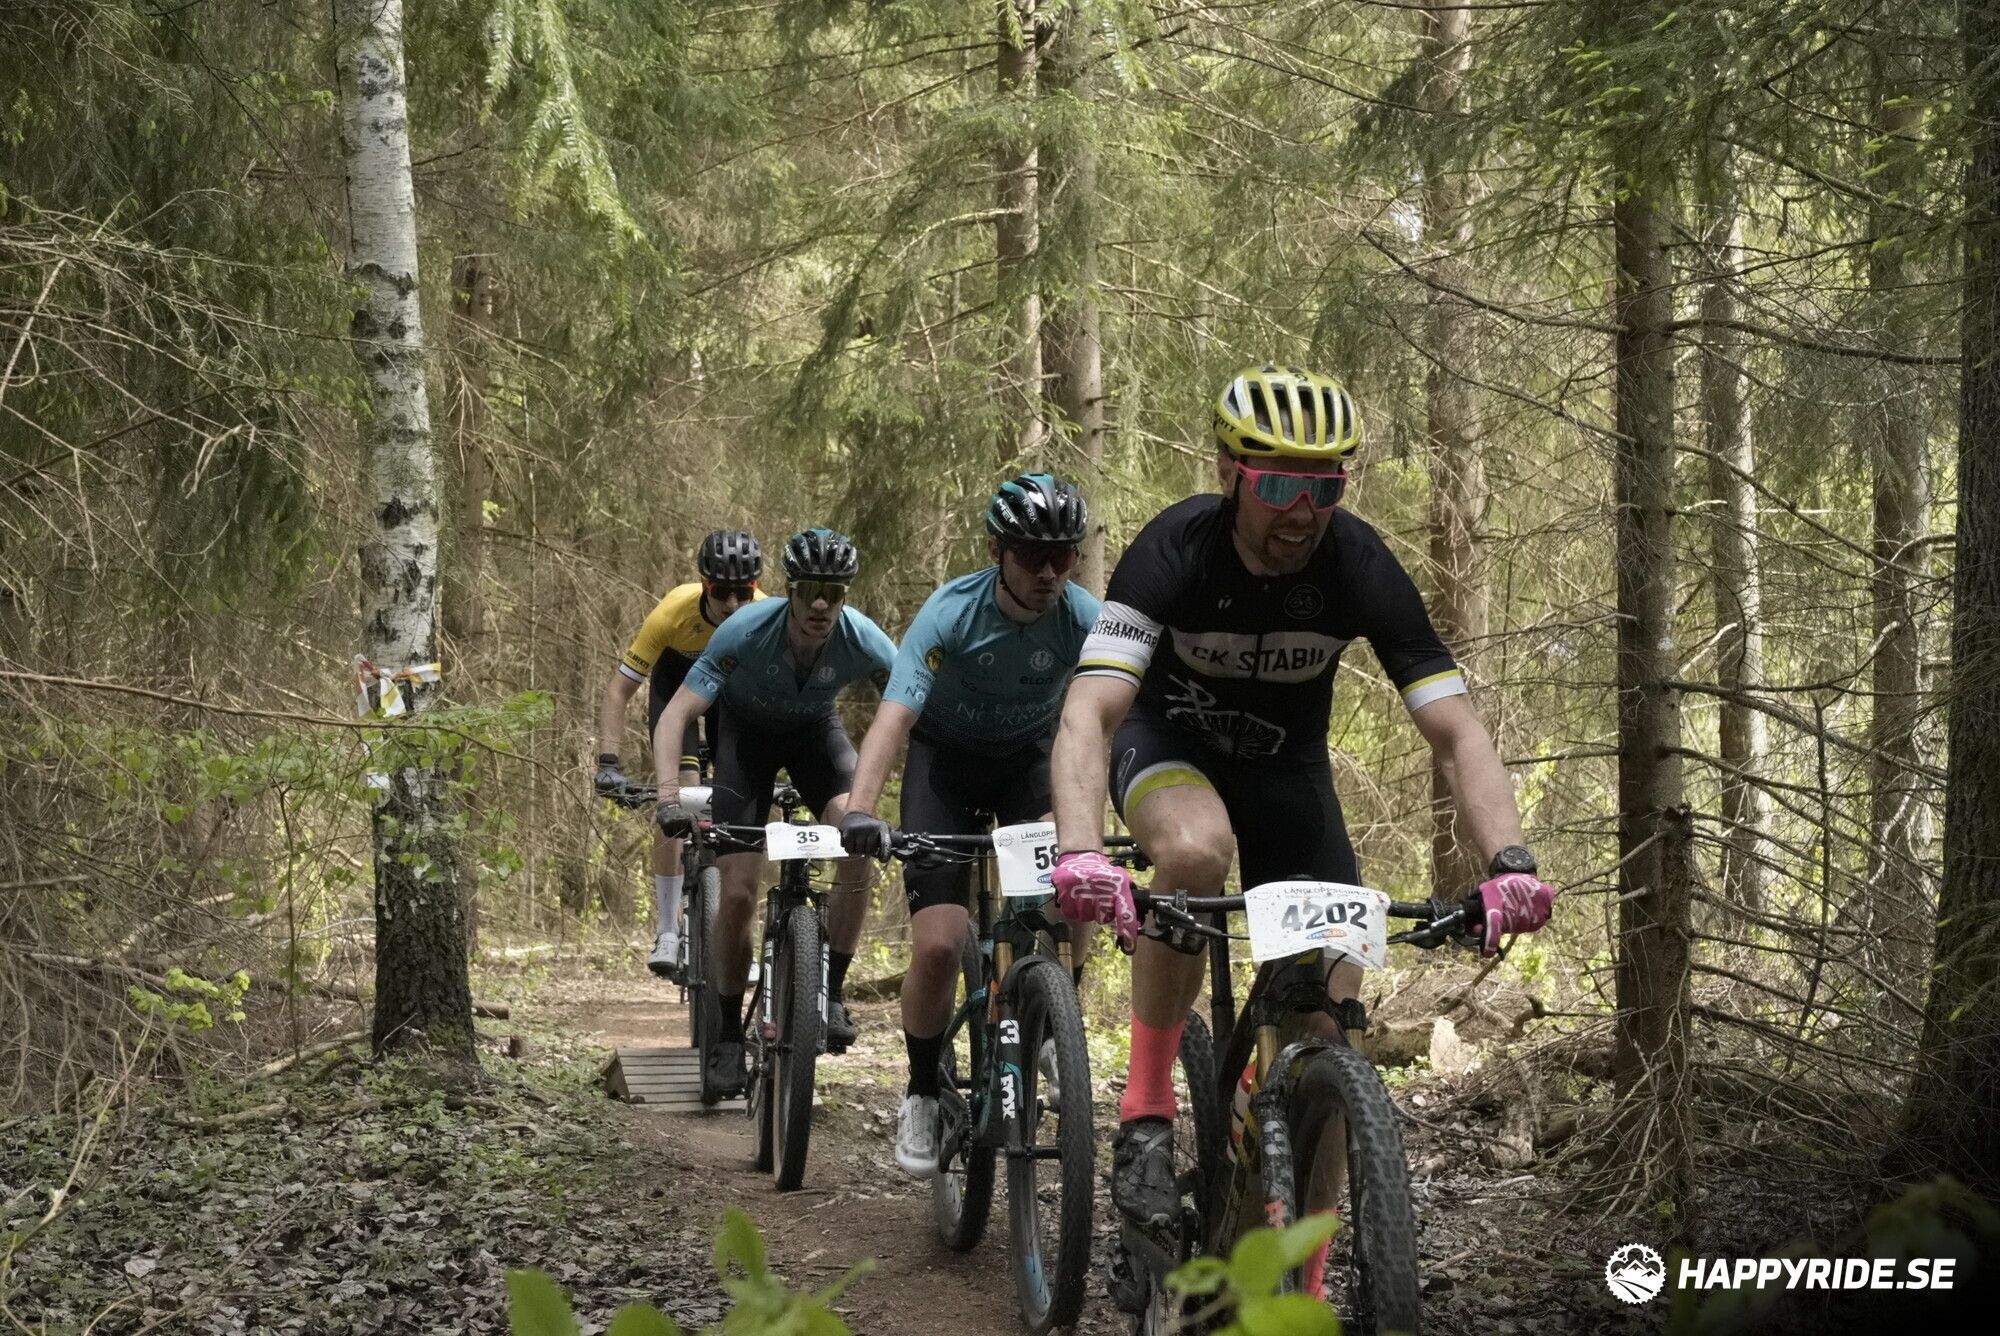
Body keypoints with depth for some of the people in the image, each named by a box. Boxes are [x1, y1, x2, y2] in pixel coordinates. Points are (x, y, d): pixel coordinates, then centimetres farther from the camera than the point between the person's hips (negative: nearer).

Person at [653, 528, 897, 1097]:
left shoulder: (864, 642, -29)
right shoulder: (746, 633, -34)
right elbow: (674, 716, -34)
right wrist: (670, 795, -47)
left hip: (815, 731, 1)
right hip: (748, 731, -1)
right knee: (737, 893, -11)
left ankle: (833, 992, -13)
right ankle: (728, 1037, 7)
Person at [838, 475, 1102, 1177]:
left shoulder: (1084, 619, -22)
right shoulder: (951, 613, -28)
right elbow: (895, 714, -38)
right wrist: (860, 810, -53)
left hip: (1032, 758, 2)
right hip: (947, 757, -2)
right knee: (939, 944, -16)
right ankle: (922, 1094, 7)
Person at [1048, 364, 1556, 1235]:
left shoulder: (1360, 566, -24)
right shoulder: (1176, 549, -30)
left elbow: (1456, 733, -26)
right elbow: (1088, 711, -41)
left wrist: (1511, 863, -43)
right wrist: (1080, 853, -59)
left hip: (1286, 763, 3)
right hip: (1169, 743, -2)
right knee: (1196, 848, -39)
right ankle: (1146, 1113, -23)